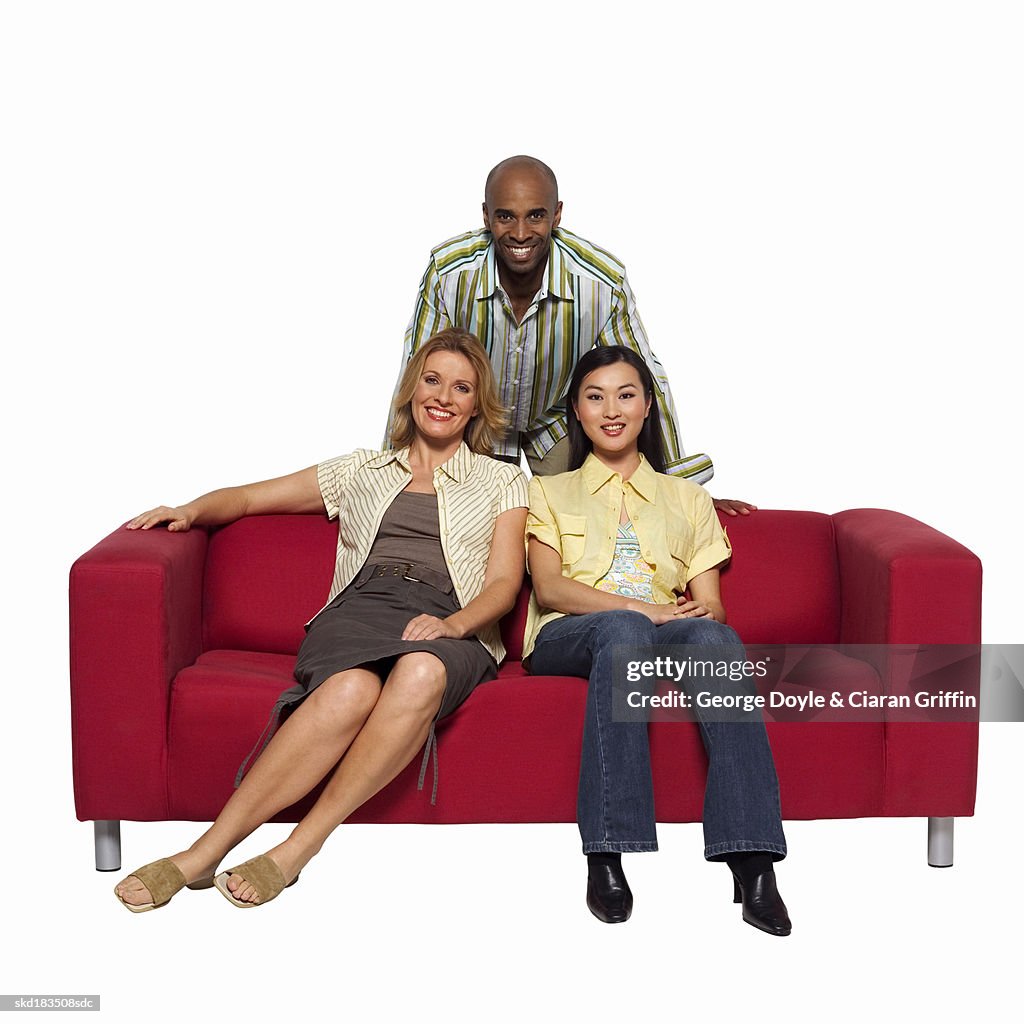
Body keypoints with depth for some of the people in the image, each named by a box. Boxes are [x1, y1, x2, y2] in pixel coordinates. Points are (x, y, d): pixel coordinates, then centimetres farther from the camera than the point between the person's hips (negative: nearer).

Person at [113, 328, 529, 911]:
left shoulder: (502, 481, 24)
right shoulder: (361, 471, 28)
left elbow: (504, 584, 10)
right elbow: (247, 497, 28)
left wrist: (451, 624, -12)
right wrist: (193, 511, 5)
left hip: (454, 630, 0)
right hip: (357, 612, 1)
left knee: (422, 672, -40)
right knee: (352, 688, -38)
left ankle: (295, 849, -35)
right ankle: (204, 855, -38)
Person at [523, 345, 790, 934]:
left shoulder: (688, 497, 26)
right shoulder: (550, 492, 22)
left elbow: (711, 603, 13)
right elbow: (549, 587, 2)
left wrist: (703, 614, -14)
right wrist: (642, 608, -14)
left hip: (667, 636, 1)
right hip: (568, 638, -1)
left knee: (715, 637, -36)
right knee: (624, 629, -39)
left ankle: (753, 864, -46)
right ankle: (606, 858, -42)